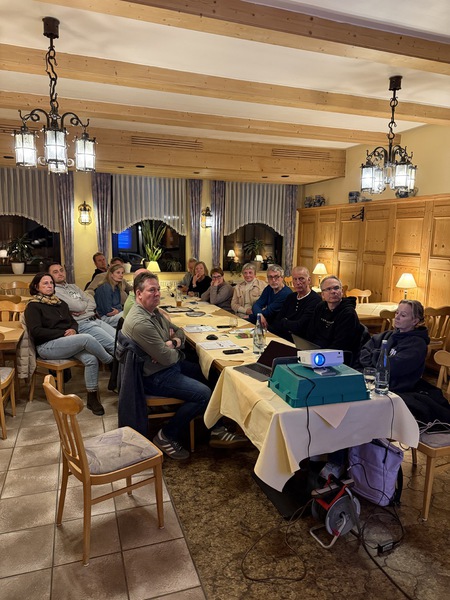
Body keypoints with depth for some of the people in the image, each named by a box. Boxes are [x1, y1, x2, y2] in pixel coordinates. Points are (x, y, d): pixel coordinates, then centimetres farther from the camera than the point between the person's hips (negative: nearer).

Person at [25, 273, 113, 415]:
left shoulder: (60, 303, 20)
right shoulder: (33, 306, 1)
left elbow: (73, 322, 20)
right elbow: (36, 332, -11)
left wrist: (73, 330, -6)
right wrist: (63, 333, -15)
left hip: (67, 342, 6)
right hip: (47, 346, -6)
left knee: (91, 359, -25)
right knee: (87, 338, -29)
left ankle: (92, 398, -16)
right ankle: (113, 364, -8)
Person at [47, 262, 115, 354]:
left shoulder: (73, 286, 21)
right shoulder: (54, 291, -5)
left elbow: (92, 302, 12)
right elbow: (77, 306, -13)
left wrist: (84, 310, -8)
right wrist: (85, 303, 8)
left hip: (94, 319, 8)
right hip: (81, 324, -8)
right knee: (113, 345, -18)